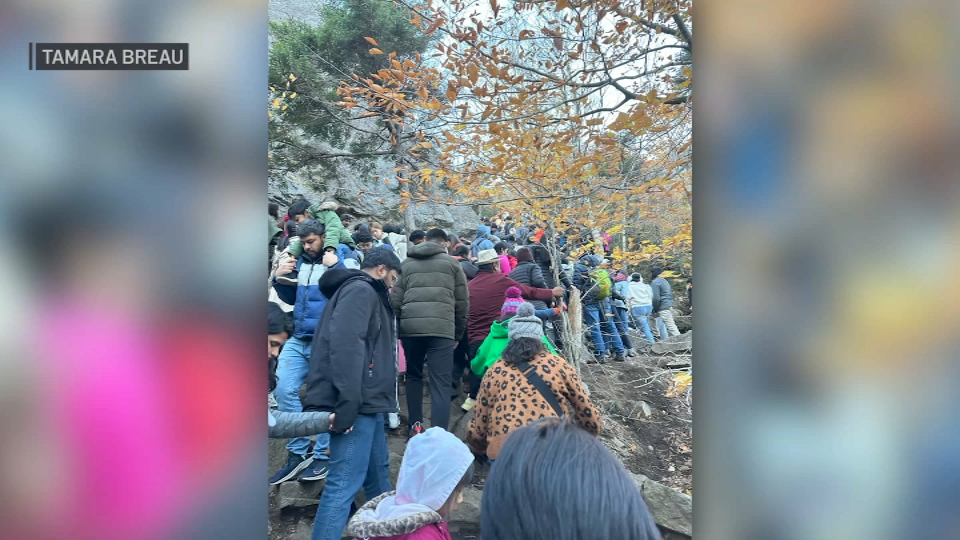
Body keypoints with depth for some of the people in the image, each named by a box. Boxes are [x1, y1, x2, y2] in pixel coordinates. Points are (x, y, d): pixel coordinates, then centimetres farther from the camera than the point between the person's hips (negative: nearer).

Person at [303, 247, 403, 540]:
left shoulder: (365, 293, 21)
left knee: (378, 471, 22)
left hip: (366, 402, 11)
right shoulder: (360, 290, -11)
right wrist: (347, 404, -28)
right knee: (344, 482, -8)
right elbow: (346, 344, -25)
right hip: (357, 405, -11)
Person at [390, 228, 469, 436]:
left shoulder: (406, 263, 17)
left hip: (410, 326, 3)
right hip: (442, 327, -2)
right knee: (441, 384, -2)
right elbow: (462, 302, 10)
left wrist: (398, 330, 19)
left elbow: (395, 300, 10)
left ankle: (415, 425, 25)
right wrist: (458, 334, 19)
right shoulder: (451, 262, 12)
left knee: (413, 375, 23)